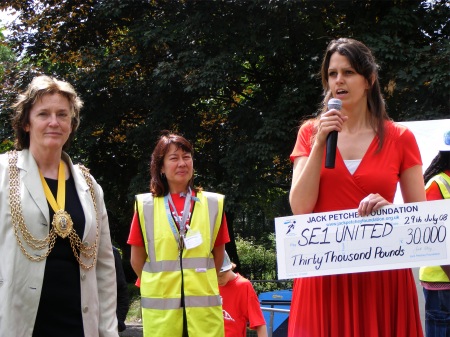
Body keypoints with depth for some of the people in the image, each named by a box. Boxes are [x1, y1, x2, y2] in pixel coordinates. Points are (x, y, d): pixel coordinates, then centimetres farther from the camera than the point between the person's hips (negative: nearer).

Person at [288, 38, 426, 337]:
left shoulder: (400, 138, 4)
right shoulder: (311, 133, 6)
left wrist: (389, 208, -13)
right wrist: (320, 144, -11)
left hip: (382, 275, 0)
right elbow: (300, 208, -4)